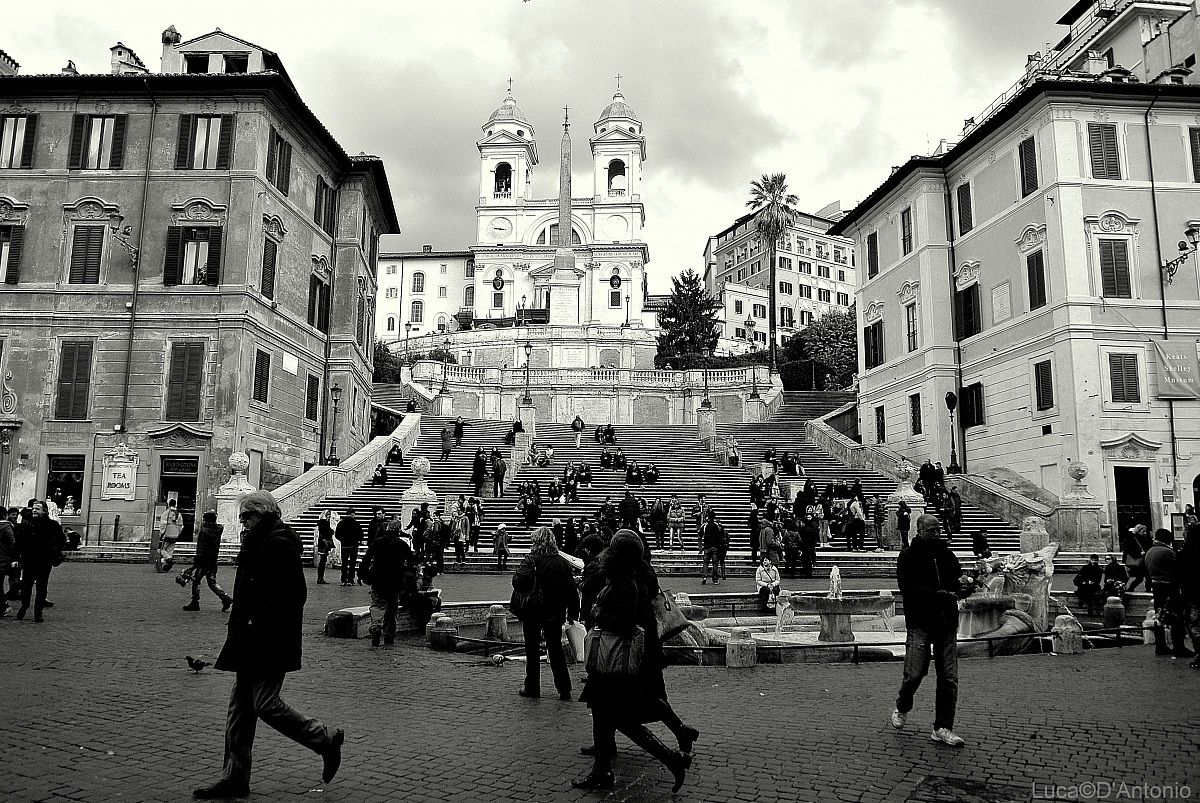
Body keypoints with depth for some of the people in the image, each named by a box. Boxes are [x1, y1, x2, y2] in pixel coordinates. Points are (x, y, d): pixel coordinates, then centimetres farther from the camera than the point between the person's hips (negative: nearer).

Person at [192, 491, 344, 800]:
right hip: (251, 640, 10)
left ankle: (326, 739, 10)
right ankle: (235, 777, 20)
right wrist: (240, 623, 11)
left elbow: (295, 594, -23)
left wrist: (257, 620, -22)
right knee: (240, 707, 12)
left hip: (269, 641, -10)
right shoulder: (259, 542, 15)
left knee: (266, 704, -6)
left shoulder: (280, 543, -16)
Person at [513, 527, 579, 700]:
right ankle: (564, 689, 8)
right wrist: (572, 613, 14)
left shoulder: (531, 560, -12)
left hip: (533, 613, -3)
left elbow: (518, 581, -27)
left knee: (532, 650, 10)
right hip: (555, 614, 4)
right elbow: (572, 590, 6)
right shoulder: (562, 562, 2)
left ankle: (532, 688, 17)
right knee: (556, 650, 12)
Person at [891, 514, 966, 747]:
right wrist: (937, 594, -19)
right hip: (920, 624, -5)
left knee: (949, 678, 3)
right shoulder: (908, 556, -2)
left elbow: (959, 581, 18)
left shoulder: (947, 554, 14)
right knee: (915, 673, -5)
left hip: (947, 623, 5)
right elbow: (907, 589, -12)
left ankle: (942, 728, 11)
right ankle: (901, 709, 24)